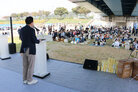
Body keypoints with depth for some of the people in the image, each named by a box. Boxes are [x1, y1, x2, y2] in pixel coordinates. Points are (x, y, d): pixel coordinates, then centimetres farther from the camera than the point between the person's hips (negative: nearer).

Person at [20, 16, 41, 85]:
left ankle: (25, 80, 25)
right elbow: (34, 40, -16)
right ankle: (29, 80, 14)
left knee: (25, 65, 15)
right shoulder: (31, 30, -15)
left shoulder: (22, 29, 7)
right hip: (30, 50, -7)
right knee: (31, 66, 5)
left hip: (24, 49, 7)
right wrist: (38, 41, 3)